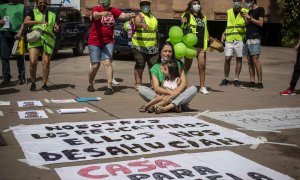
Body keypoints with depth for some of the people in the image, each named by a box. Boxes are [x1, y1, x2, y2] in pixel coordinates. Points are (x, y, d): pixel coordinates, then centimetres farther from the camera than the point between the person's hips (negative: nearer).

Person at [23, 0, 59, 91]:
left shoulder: (52, 15, 19)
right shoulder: (32, 12, 9)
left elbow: (55, 27, 23)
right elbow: (25, 22, -6)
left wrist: (56, 28, -2)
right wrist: (39, 22, -18)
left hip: (47, 41, 2)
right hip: (34, 40, -2)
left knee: (46, 63, -5)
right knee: (33, 62, -12)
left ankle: (44, 84, 6)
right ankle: (33, 83, 5)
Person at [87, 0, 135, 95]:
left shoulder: (113, 10, 2)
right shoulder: (96, 8, -9)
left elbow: (123, 15, -12)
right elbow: (95, 15, -32)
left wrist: (131, 15, -35)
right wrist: (102, 13, -54)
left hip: (108, 42, 2)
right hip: (95, 42, -2)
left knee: (107, 63, -9)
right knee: (95, 65, 2)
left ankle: (109, 87, -10)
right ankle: (90, 84, 26)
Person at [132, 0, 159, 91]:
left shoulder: (153, 17, 18)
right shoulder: (139, 16, -5)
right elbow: (137, 23, -30)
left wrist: (158, 43, 22)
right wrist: (142, 24, -53)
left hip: (152, 47, 6)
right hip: (139, 46, -6)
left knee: (153, 66, 6)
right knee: (140, 66, -4)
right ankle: (138, 84, 1)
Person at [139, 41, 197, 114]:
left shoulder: (177, 64, 7)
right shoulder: (155, 68, 6)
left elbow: (184, 82, -6)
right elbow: (156, 88, -7)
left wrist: (173, 94, -23)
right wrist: (171, 92, -25)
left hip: (177, 97, 0)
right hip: (161, 96, 0)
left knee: (193, 89, -25)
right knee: (141, 89, -21)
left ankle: (167, 108, -42)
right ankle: (174, 106, -33)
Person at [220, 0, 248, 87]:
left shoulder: (245, 12, 2)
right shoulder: (229, 12, 12)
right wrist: (224, 33, 6)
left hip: (240, 39, -2)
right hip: (229, 39, 2)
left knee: (239, 59, 3)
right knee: (227, 59, -3)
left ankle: (236, 79, 12)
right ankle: (226, 78, 10)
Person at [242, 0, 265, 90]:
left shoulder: (260, 9, 1)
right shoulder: (250, 11, 22)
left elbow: (260, 23, -9)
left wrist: (249, 18, -9)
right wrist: (245, 18, 8)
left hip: (255, 38, -7)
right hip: (247, 38, 8)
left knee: (255, 59, -13)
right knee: (249, 61, 4)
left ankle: (260, 83, -11)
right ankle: (252, 82, 6)